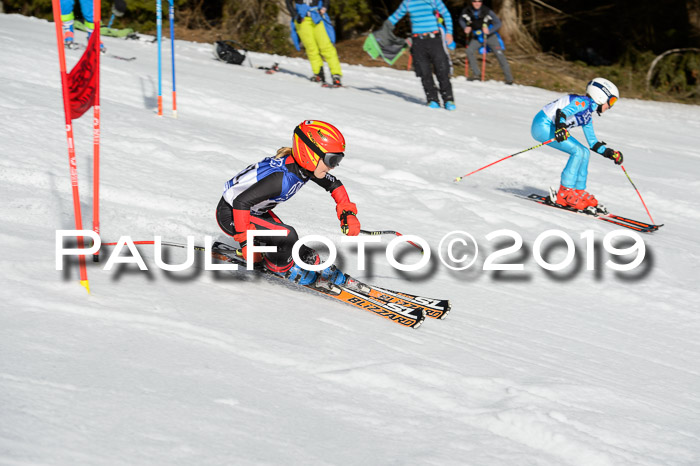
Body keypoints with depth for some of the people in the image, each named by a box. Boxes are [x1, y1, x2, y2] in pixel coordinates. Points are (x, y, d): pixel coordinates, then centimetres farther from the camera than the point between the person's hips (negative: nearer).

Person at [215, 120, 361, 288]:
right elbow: (241, 202, -37)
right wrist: (245, 241, -30)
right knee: (287, 236, -20)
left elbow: (334, 184, 9)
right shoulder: (281, 178, -36)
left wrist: (348, 214, -2)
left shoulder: (305, 166, -10)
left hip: (256, 210, 8)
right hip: (231, 214, -8)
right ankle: (278, 265, 6)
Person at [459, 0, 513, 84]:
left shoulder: (487, 11, -22)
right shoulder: (467, 11, -13)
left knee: (499, 54, -7)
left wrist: (489, 31, -31)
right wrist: (465, 27, -12)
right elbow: (461, 20, 8)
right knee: (469, 51, -16)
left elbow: (498, 23, -15)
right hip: (477, 37, 3)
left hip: (490, 36, -3)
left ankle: (509, 78, 2)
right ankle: (476, 74, -3)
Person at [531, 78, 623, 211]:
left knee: (585, 153, 7)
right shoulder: (584, 102, -11)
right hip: (542, 125, -10)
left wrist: (611, 153, 16)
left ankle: (579, 191, 9)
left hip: (550, 127, 10)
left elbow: (593, 143, 23)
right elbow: (562, 112, -27)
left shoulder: (588, 115, 18)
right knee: (578, 152, -17)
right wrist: (561, 128, -44)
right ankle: (565, 193, -15)